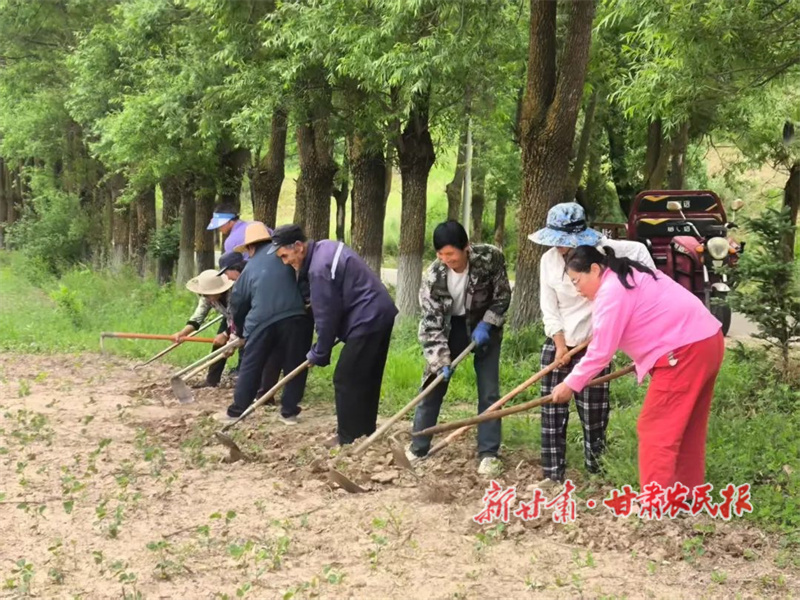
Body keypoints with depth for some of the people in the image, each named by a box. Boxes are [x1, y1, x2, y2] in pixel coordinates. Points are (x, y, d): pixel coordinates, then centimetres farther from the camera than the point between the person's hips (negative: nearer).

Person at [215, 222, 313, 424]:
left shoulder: (250, 268, 15)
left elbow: (238, 302, 23)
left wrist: (240, 328, 37)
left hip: (262, 321, 1)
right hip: (295, 316, -1)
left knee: (250, 367, 13)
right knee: (294, 366, 11)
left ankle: (236, 411, 18)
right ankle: (289, 411, 13)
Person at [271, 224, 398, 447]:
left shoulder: (319, 268, -21)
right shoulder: (326, 247, 11)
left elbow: (327, 316, -16)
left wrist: (319, 353, -2)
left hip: (367, 321, -10)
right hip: (381, 314, 10)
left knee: (346, 379, -3)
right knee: (367, 378, 17)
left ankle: (349, 437, 3)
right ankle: (366, 431, 25)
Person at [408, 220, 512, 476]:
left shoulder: (490, 258, -26)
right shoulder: (433, 276, -25)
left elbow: (503, 295, -10)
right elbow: (431, 323, -21)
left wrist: (486, 324, -21)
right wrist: (441, 360, -28)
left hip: (484, 327, 0)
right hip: (449, 328, 0)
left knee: (489, 392, -3)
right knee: (432, 385, 1)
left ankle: (488, 453, 7)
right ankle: (418, 449, 14)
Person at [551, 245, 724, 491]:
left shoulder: (612, 291, -13)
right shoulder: (629, 275, 18)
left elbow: (601, 350, -12)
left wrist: (570, 384, -3)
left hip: (685, 351, -11)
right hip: (706, 341, 11)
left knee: (655, 429, -7)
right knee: (686, 427, 18)